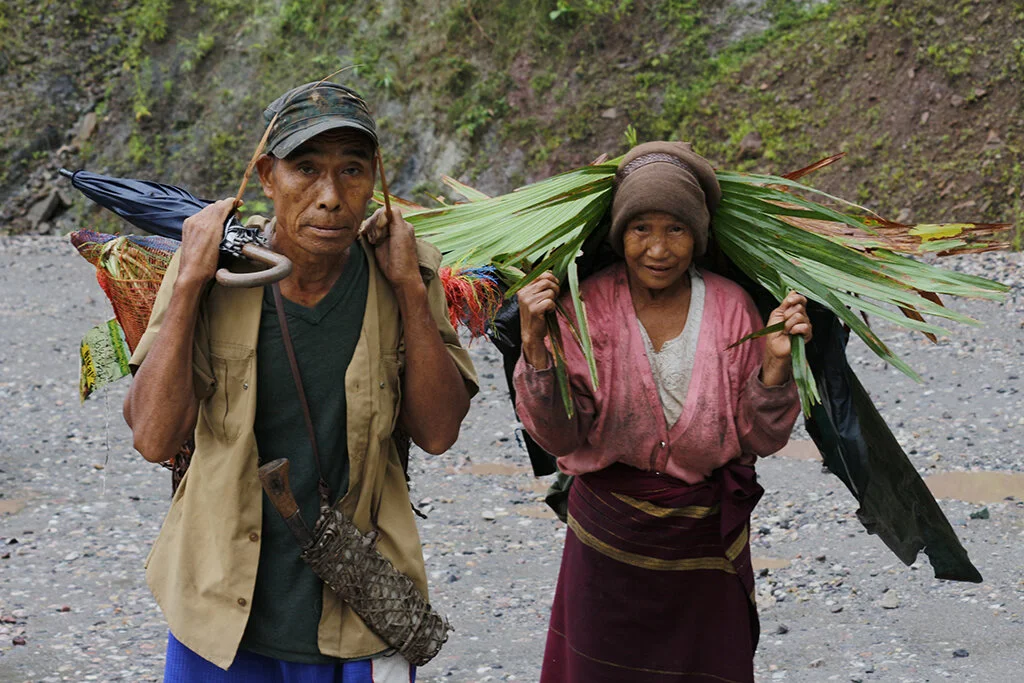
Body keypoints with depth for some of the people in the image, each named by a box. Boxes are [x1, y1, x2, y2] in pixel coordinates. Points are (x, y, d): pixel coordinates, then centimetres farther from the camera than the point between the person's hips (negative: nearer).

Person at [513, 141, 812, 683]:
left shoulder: (730, 308, -4)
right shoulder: (588, 307, -6)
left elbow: (760, 439, -3)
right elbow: (561, 436, -10)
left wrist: (776, 361, -19)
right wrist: (535, 346, -23)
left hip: (706, 540, 1)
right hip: (609, 540, -1)